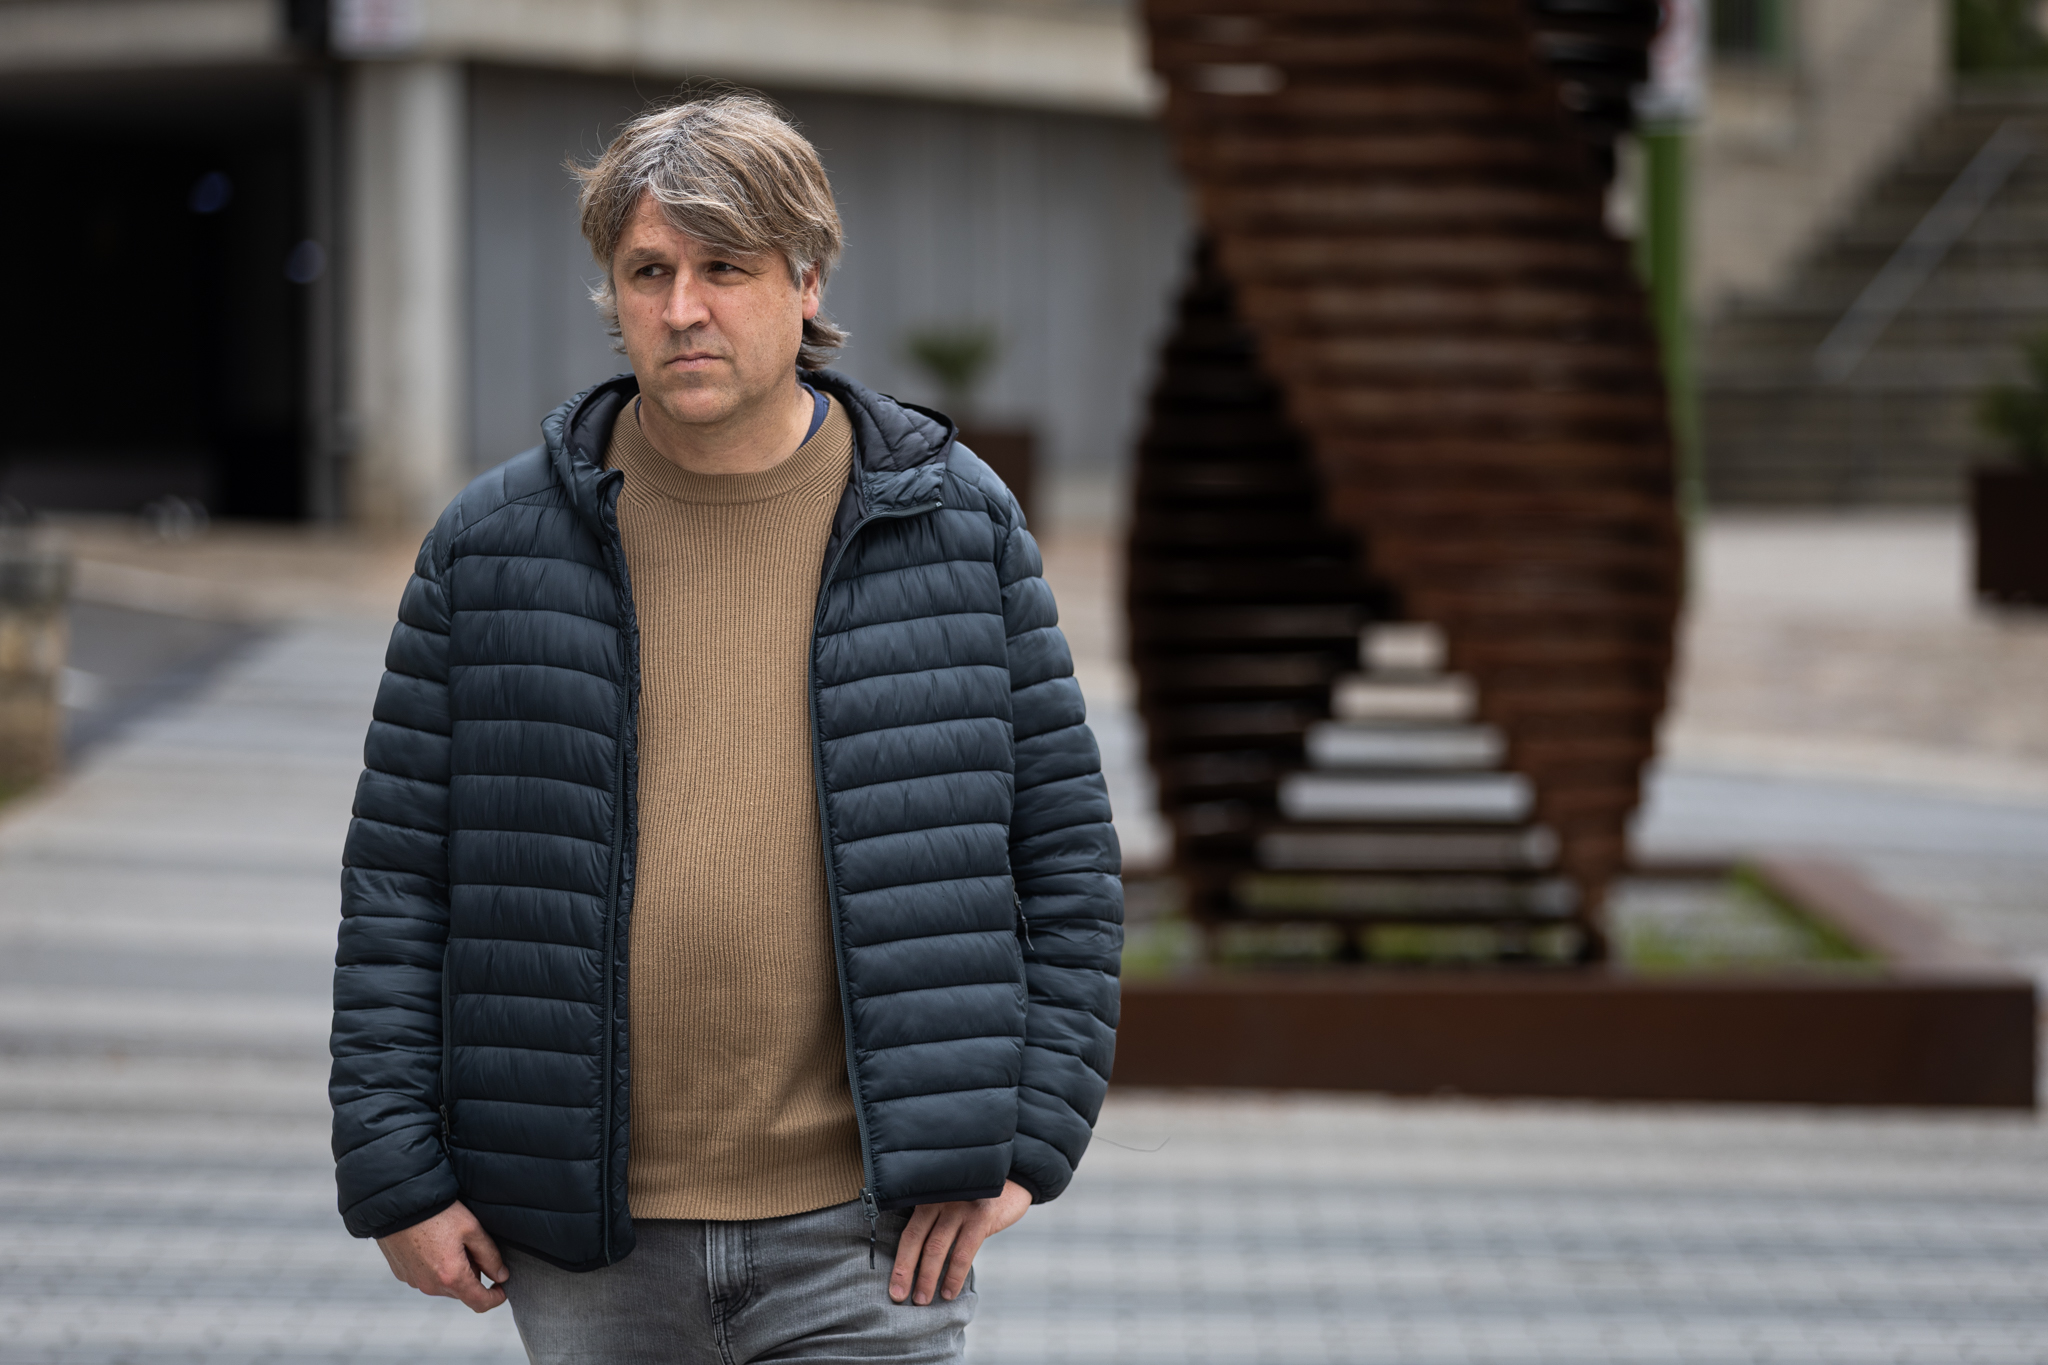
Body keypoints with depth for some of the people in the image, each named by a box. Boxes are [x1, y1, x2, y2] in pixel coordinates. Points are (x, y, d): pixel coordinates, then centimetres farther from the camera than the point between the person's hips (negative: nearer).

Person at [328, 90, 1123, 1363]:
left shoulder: (956, 522, 2)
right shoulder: (493, 545, 2)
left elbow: (1065, 847, 6)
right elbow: (398, 871, 4)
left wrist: (1028, 1137, -1)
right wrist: (397, 1171, -1)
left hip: (865, 1237, -1)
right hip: (589, 1241, 1)